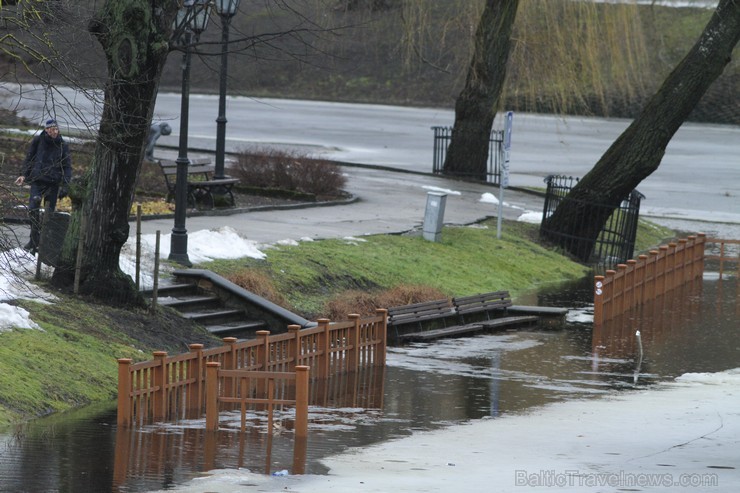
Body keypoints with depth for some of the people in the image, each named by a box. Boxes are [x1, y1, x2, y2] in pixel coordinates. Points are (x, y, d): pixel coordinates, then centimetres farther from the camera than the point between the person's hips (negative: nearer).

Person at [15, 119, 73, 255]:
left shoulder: (62, 146, 4)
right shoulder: (38, 141, 4)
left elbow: (67, 167, 4)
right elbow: (29, 158, 11)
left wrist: (65, 185, -6)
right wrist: (24, 174, -1)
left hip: (54, 183, 0)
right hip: (37, 180, 0)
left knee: (50, 212, 2)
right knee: (33, 208, -16)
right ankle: (34, 240, -8)